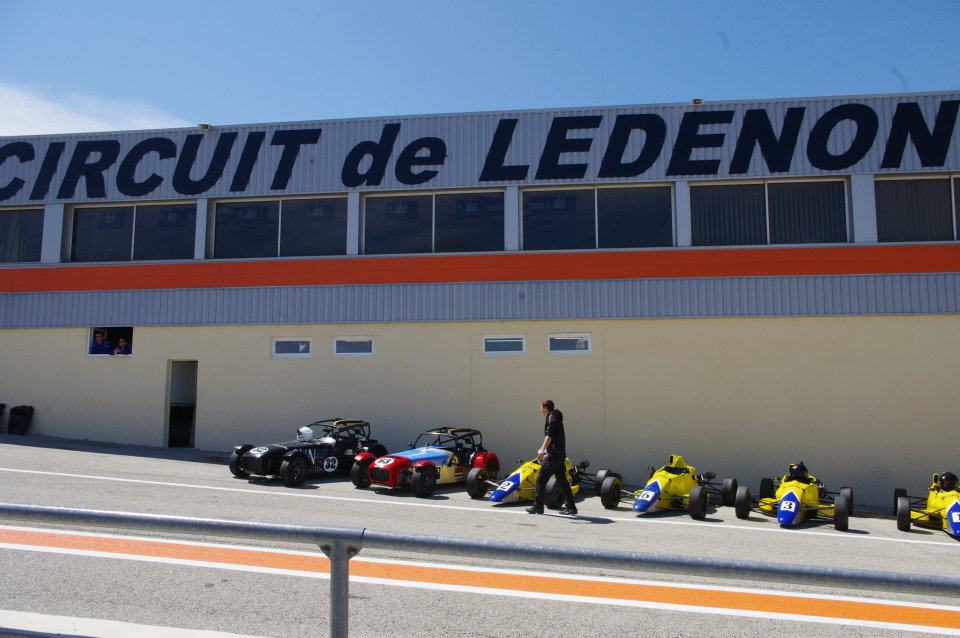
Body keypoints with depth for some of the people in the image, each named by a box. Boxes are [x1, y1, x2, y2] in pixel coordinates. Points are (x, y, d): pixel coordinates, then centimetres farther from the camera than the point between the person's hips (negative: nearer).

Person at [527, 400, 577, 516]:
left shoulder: (551, 417, -8)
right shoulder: (556, 417, 22)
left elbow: (549, 435, -24)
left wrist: (542, 449, -32)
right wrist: (546, 452, 40)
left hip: (553, 455, -10)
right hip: (561, 454, 10)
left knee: (541, 479, -5)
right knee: (562, 481, 10)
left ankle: (538, 506, -3)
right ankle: (570, 507, 9)